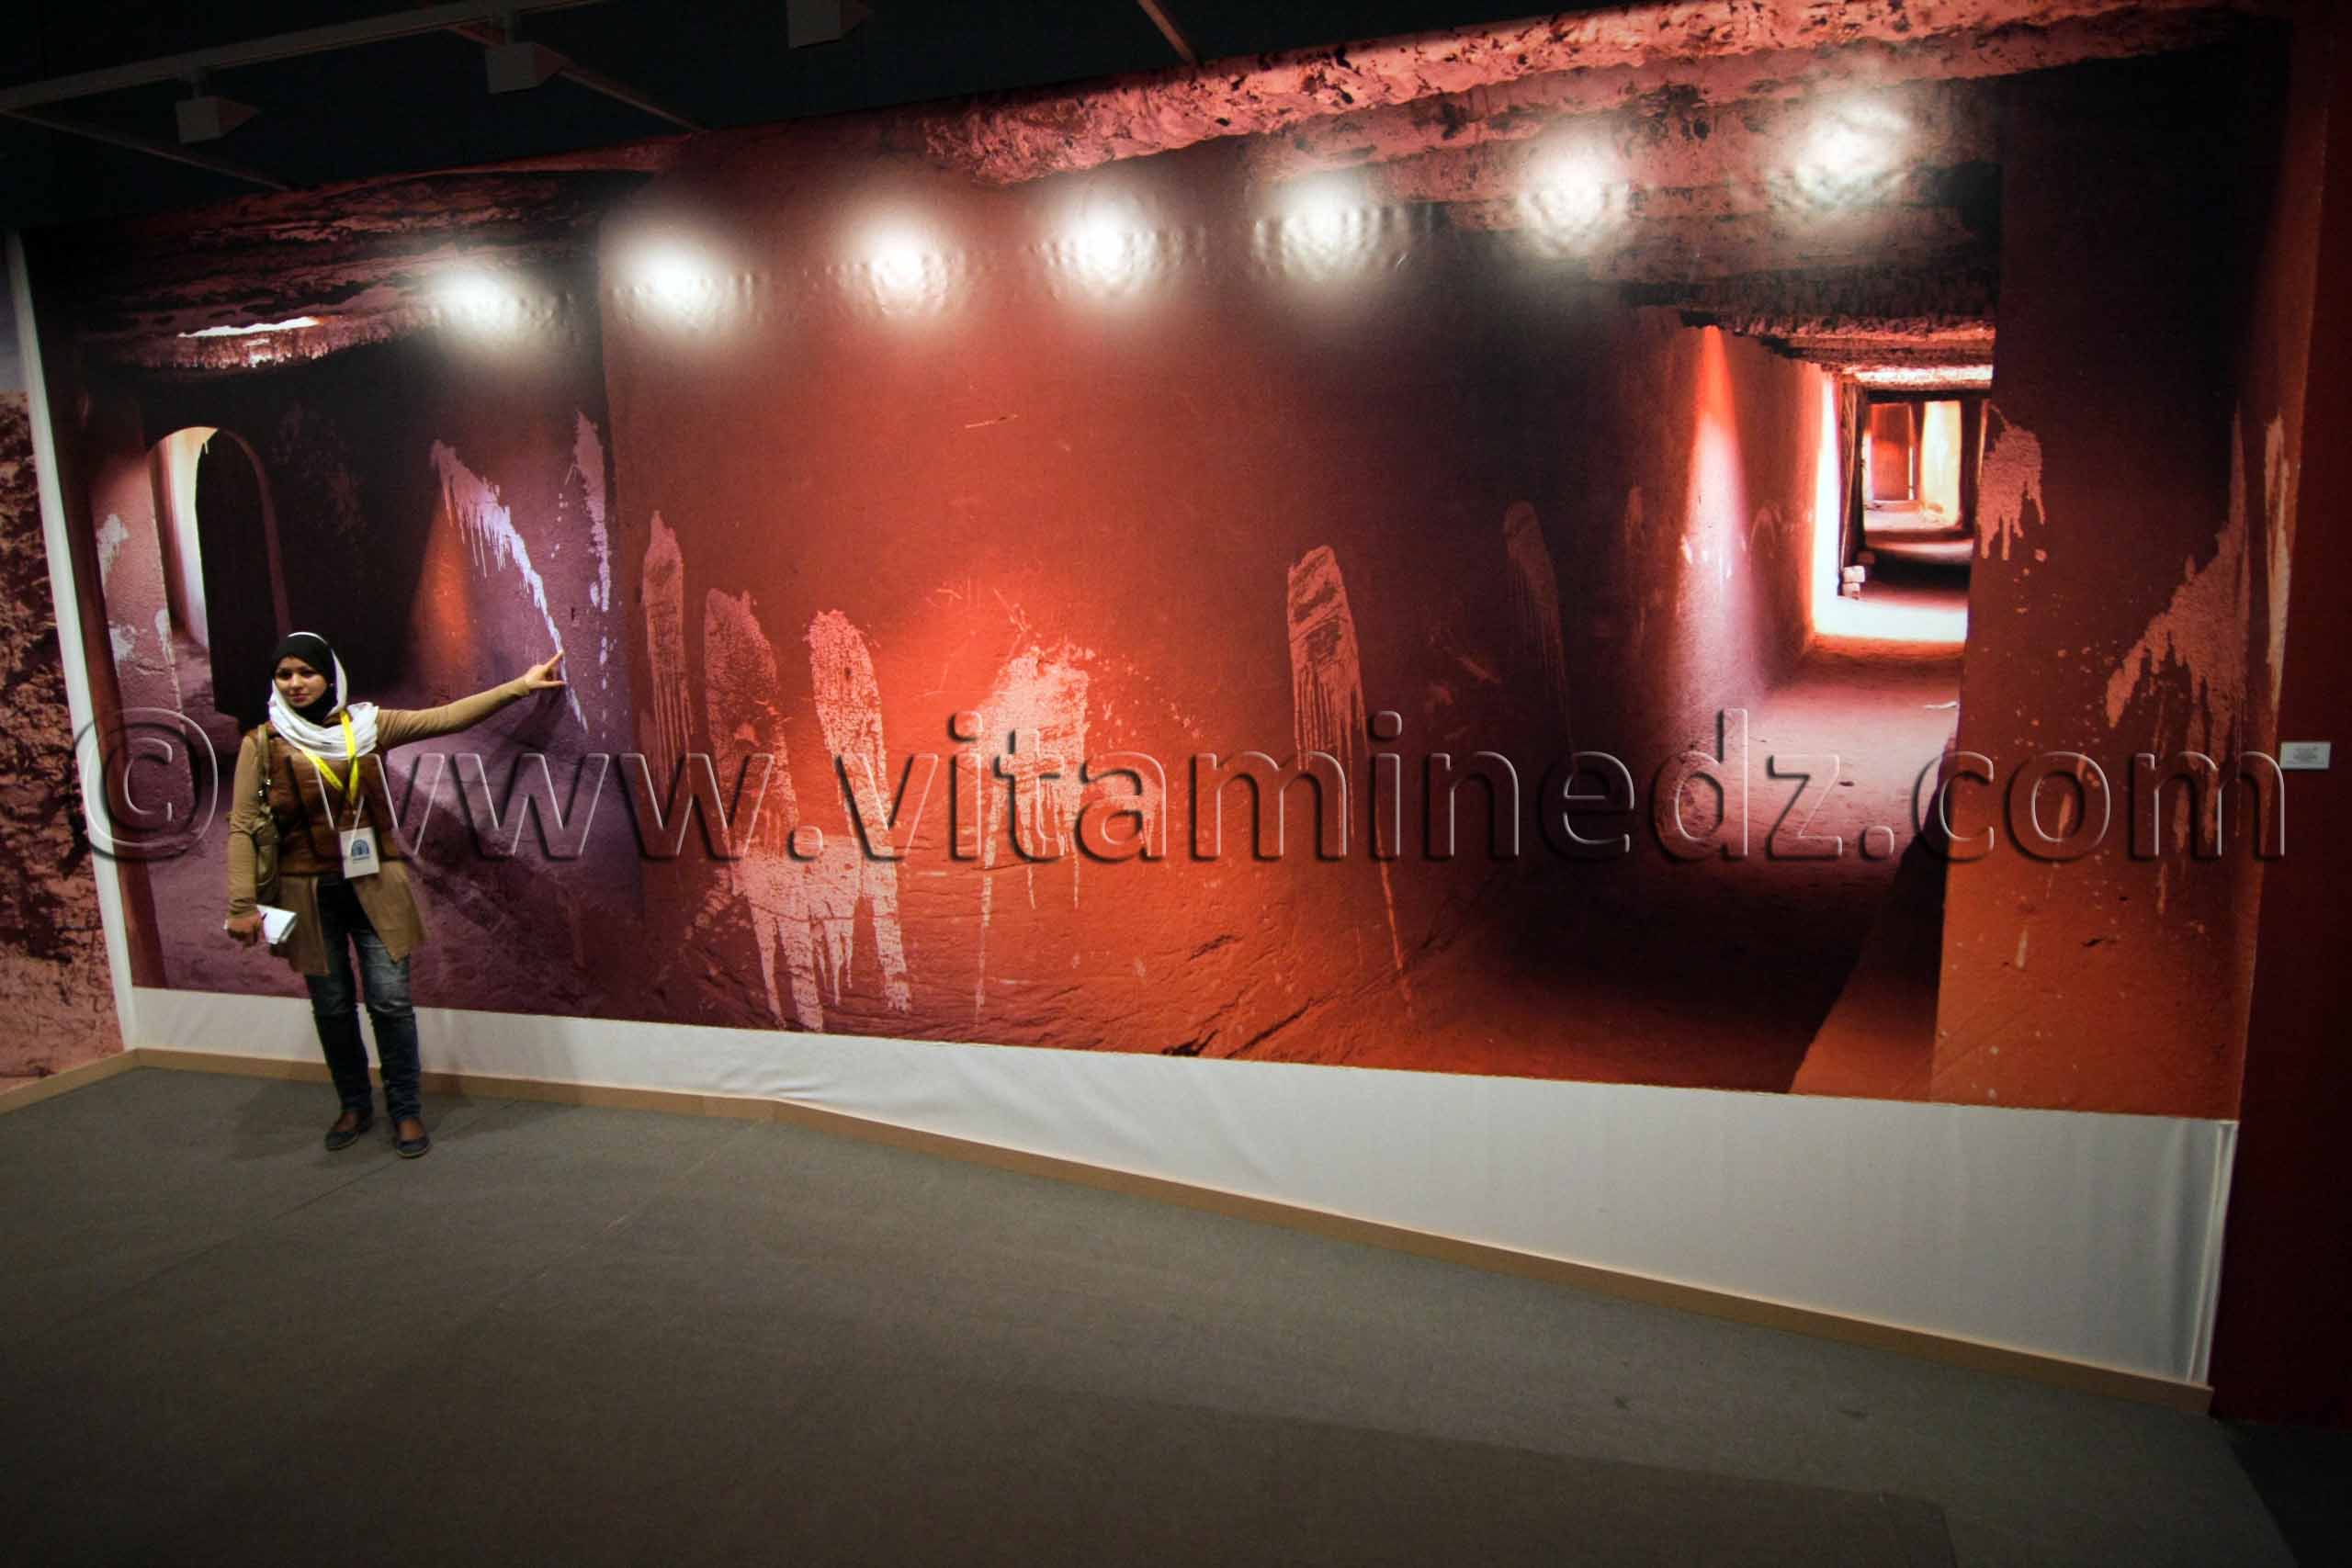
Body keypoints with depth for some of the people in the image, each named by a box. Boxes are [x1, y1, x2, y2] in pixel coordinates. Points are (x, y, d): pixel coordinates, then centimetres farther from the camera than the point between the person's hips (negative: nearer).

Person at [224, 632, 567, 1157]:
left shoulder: (367, 724, 0)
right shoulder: (262, 744, -2)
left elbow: (448, 717, -7)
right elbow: (242, 827, -4)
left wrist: (522, 684, -15)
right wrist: (242, 906, -10)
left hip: (374, 885, 0)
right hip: (309, 893, 0)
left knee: (390, 1000, -2)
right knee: (332, 1007, 11)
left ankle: (405, 1110, 14)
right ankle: (355, 1106, 31)